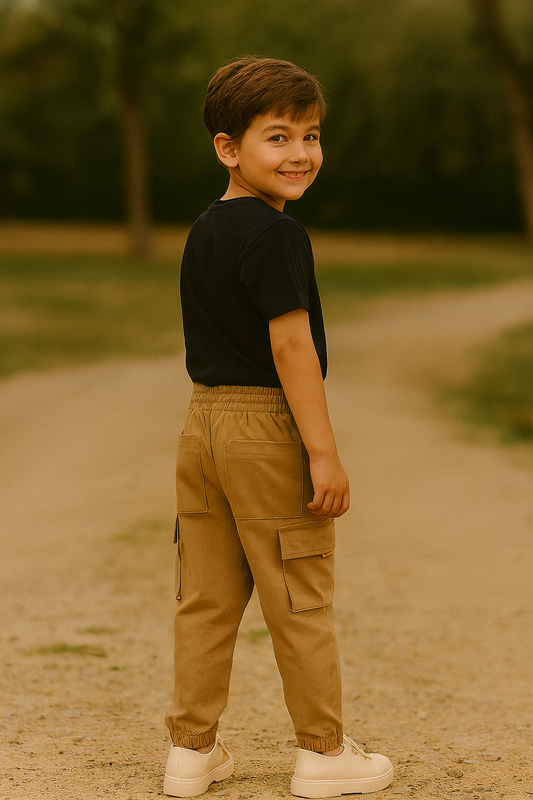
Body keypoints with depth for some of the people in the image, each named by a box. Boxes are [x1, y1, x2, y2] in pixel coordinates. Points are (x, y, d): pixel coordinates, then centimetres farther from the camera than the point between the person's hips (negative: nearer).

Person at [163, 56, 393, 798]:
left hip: (203, 423, 8)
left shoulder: (202, 232, 12)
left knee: (206, 598, 12)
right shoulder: (275, 235, -16)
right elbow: (291, 346, -20)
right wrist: (324, 451, -18)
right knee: (300, 601, 4)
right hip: (268, 429, -8)